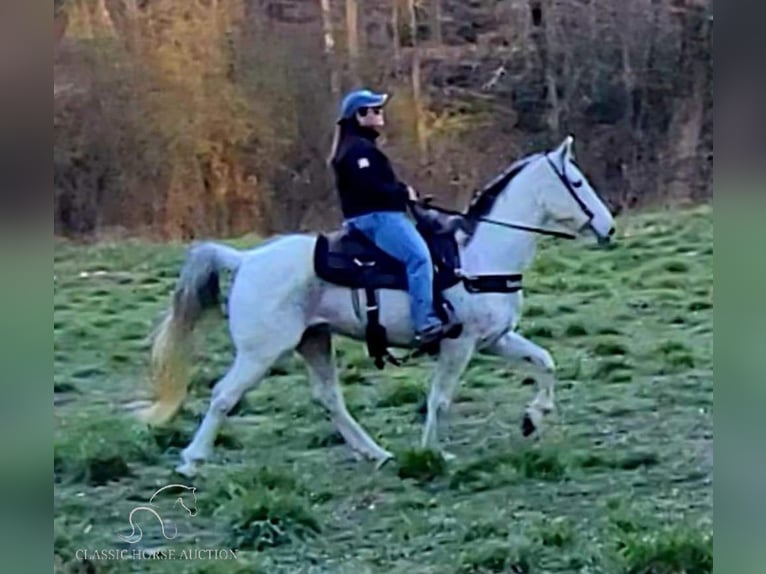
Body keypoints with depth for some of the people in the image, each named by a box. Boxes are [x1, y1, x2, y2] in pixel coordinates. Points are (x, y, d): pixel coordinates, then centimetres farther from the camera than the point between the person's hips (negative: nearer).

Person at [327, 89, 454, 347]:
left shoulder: (361, 147, 24)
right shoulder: (359, 149, -11)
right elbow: (371, 186, -22)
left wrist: (403, 191, 7)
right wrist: (404, 193, -12)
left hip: (370, 218, 12)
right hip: (376, 217, -12)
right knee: (419, 256, -25)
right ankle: (426, 323, -33)